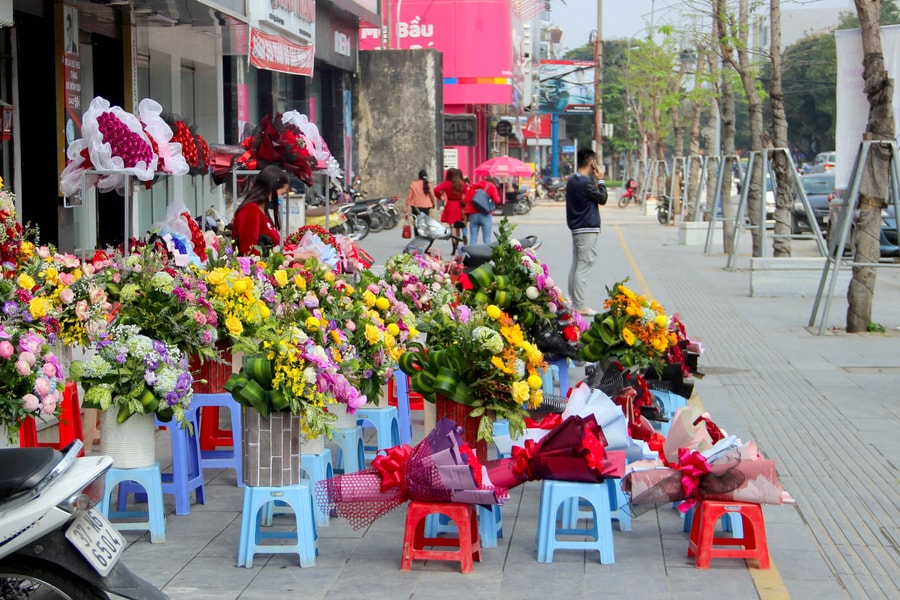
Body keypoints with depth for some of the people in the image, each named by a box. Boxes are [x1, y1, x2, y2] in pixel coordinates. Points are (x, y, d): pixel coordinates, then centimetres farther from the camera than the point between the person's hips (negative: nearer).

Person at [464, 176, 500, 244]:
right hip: (485, 215, -4)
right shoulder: (491, 186, 2)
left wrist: (467, 213, 14)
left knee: (473, 239, 4)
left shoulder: (473, 186, 17)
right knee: (487, 239, -3)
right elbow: (496, 201, -6)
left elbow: (466, 199, 11)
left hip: (473, 215, 4)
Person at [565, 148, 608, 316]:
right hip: (587, 229, -10)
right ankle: (581, 306, -8)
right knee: (584, 267, -8)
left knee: (576, 265, 13)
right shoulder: (586, 182, -19)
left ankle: (573, 302, 17)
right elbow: (602, 199, -9)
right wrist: (600, 180, -1)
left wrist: (595, 180, 11)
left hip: (576, 228, 10)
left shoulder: (572, 180, 11)